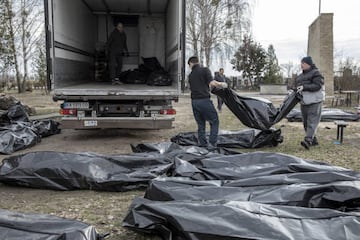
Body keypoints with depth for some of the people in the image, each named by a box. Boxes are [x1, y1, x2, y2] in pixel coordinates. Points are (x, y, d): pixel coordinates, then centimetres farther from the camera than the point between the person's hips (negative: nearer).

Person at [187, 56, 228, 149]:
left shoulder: (190, 75, 14)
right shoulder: (205, 70, -2)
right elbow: (212, 83, -15)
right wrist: (221, 85, 3)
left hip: (194, 102, 5)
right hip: (204, 100, -5)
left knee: (201, 125, 14)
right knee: (214, 121, 6)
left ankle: (203, 145, 15)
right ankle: (212, 143, -3)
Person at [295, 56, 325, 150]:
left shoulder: (316, 73, -6)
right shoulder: (301, 75, 18)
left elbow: (317, 86, -17)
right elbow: (298, 86, 25)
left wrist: (304, 87, -24)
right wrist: (295, 91, 3)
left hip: (314, 101, -9)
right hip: (304, 102, 9)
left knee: (312, 121, -15)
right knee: (306, 122, 10)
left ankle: (308, 141, -26)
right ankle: (314, 140, 19)